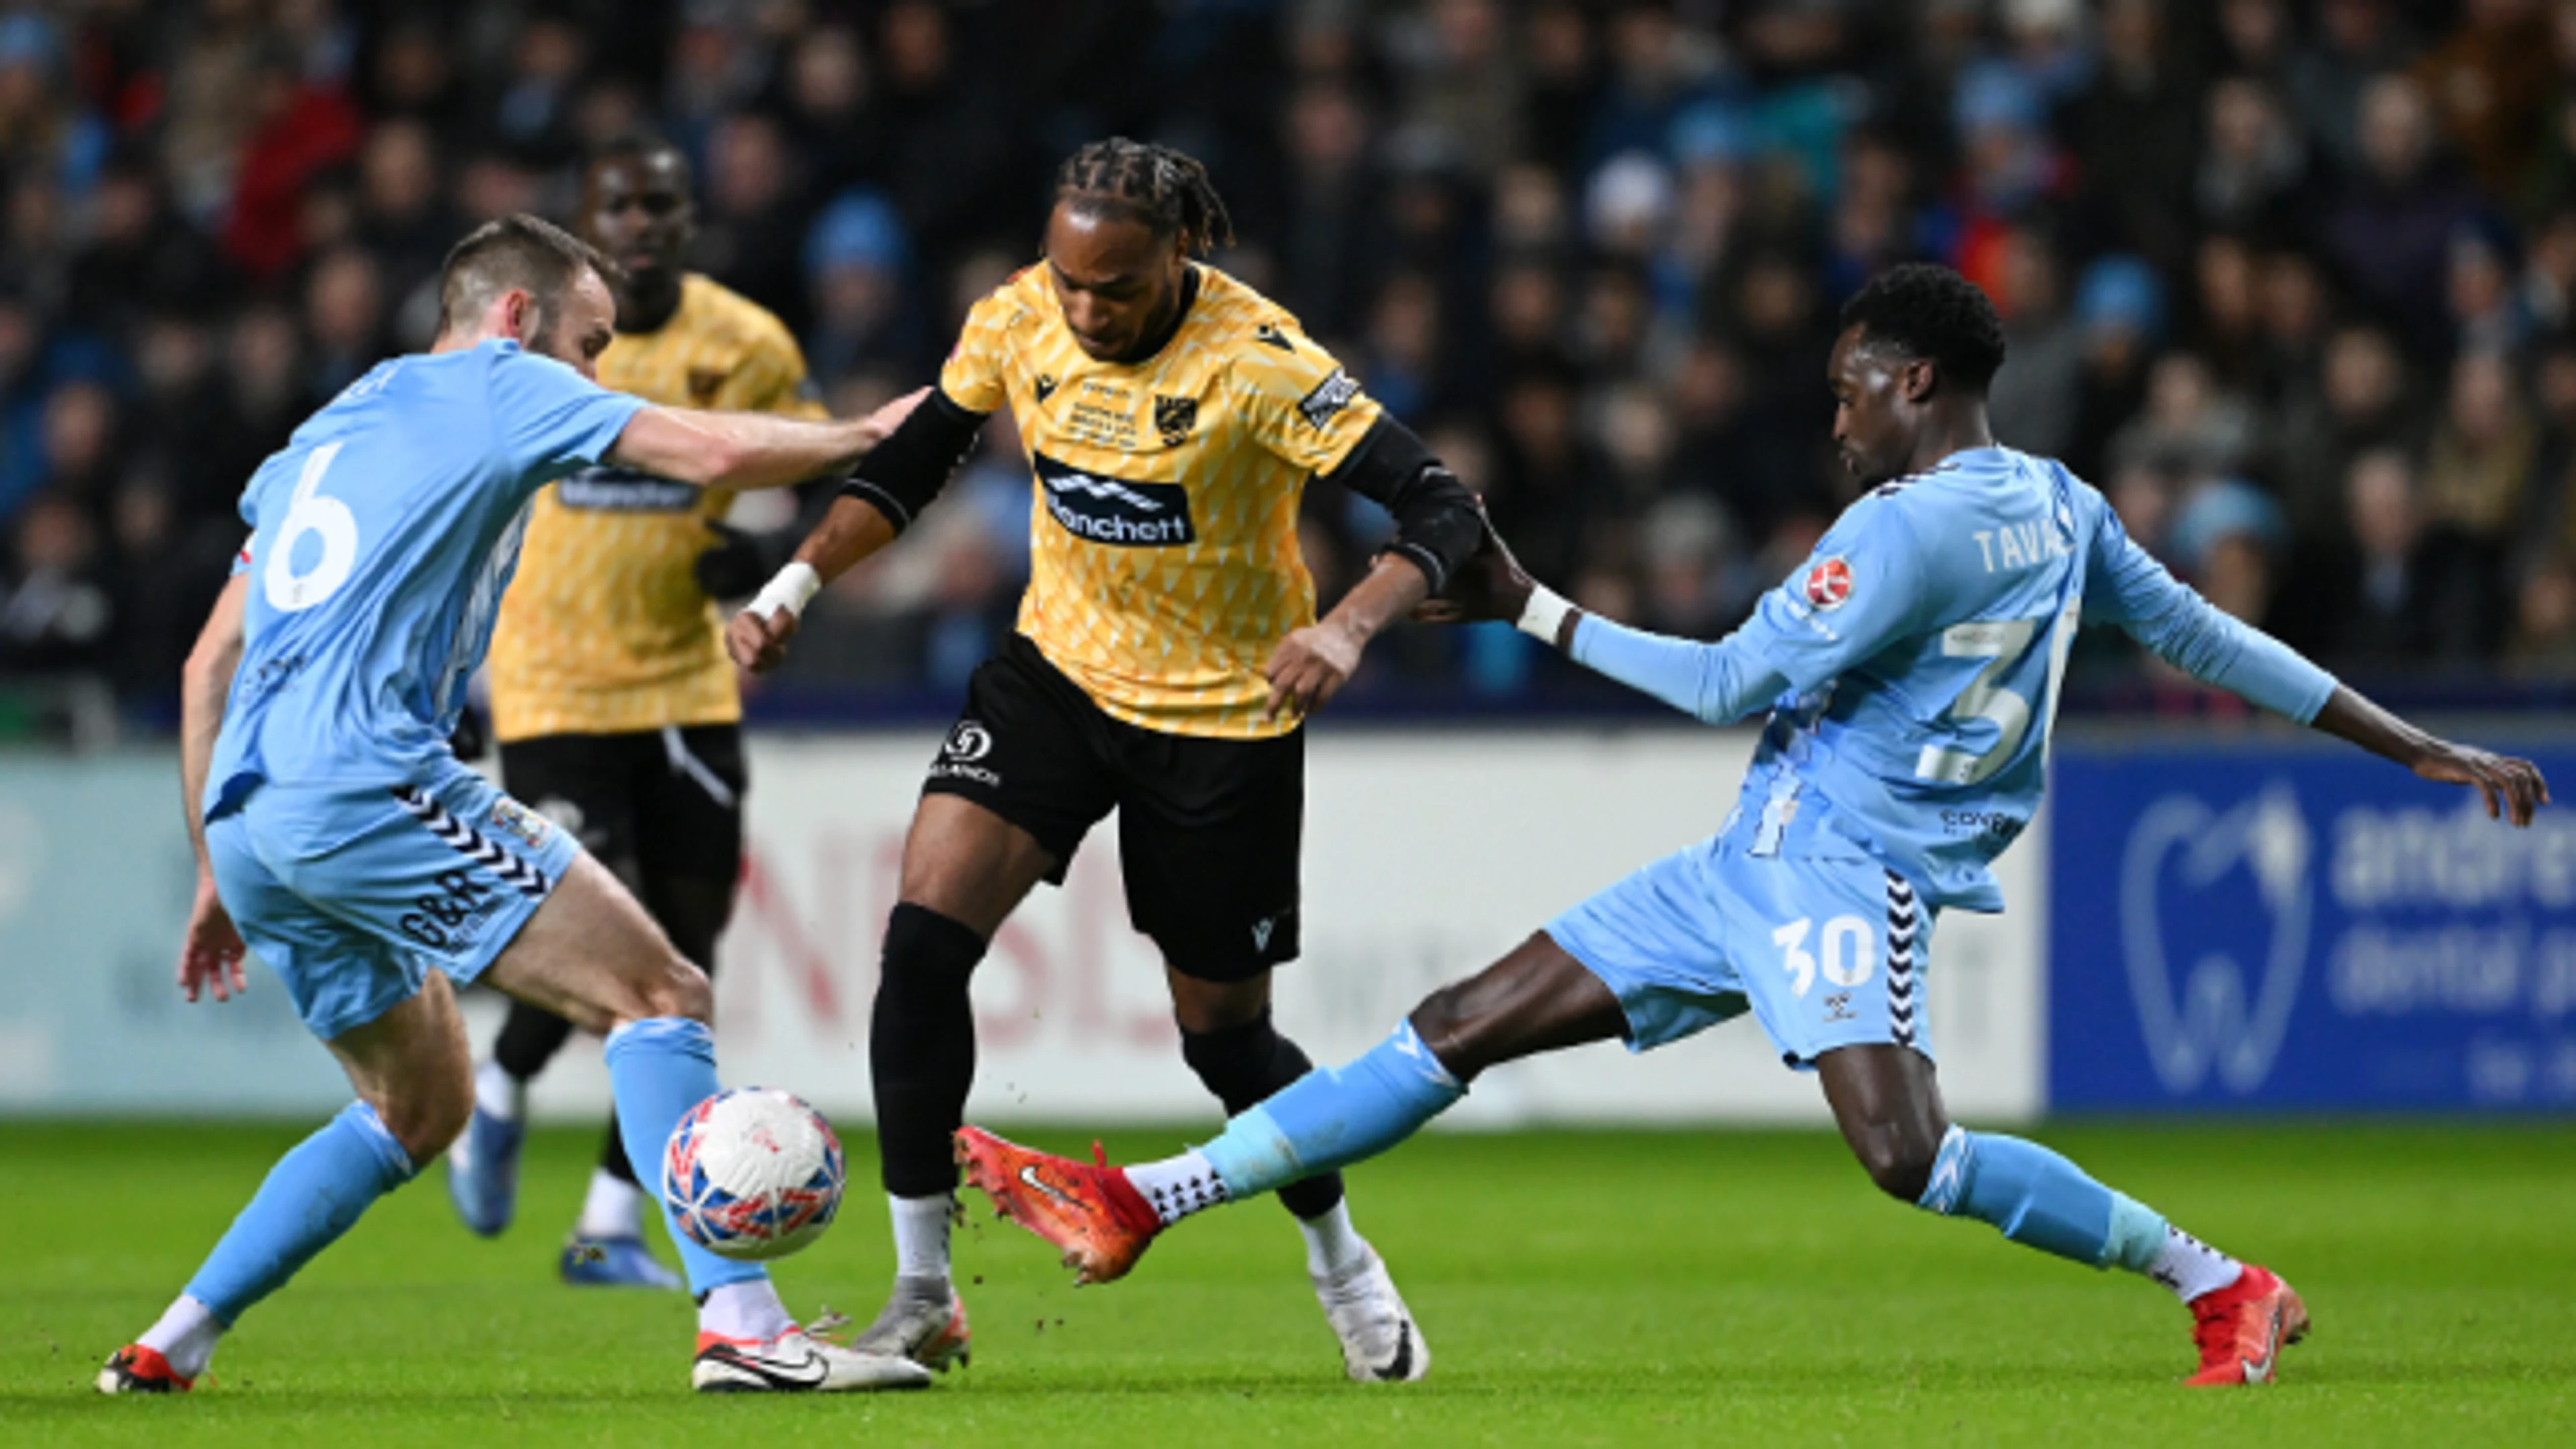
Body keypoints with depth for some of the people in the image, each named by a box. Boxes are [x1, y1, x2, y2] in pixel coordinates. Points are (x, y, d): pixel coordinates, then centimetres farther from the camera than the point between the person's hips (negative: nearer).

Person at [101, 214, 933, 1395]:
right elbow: (712, 454, -4)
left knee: (421, 1104, 22)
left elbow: (210, 666, 27)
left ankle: (170, 1346, 17)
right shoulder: (497, 388, 6)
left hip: (247, 811, 9)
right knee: (658, 995, -7)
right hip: (365, 783, -9)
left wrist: (217, 875, 28)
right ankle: (739, 1322, -20)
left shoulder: (325, 434, 28)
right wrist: (869, 435, 13)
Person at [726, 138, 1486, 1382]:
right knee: (924, 935, -17)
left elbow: (1439, 510, -27)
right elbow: (912, 462, 6)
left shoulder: (1253, 360, -25)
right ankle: (922, 1298, -8)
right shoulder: (1018, 321, -11)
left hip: (1225, 715, -4)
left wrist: (1347, 628, -45)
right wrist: (794, 586, -6)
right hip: (1058, 671, 4)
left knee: (1221, 1027, 7)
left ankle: (1340, 1263, 38)